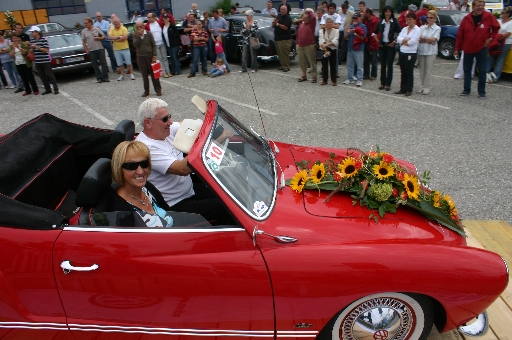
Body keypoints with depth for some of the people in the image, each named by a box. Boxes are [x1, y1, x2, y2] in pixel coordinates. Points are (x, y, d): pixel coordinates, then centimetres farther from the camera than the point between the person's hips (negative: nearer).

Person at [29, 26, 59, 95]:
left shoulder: (44, 40, -8)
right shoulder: (32, 40, 9)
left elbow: (46, 50, -14)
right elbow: (31, 51, 12)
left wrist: (37, 47, -19)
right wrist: (32, 48, -9)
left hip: (46, 61, -6)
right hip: (37, 62, 6)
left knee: (50, 75, -2)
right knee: (42, 76, 9)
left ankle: (56, 89, 3)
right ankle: (47, 89, 16)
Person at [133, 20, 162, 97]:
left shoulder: (149, 34, -2)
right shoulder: (135, 35, 5)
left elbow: (154, 45, -2)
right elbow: (135, 45, -8)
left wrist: (154, 56, -9)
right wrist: (138, 36, -15)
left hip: (150, 56, -2)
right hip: (140, 57, 2)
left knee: (153, 74, 1)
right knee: (144, 75, 6)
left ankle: (158, 90, 9)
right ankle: (146, 91, 14)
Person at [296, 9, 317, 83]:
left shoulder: (311, 24, -1)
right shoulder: (300, 24, 13)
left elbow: (313, 17, -19)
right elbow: (297, 33, 20)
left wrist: (310, 11, -4)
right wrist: (297, 42, 14)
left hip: (310, 46, -5)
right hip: (300, 46, 6)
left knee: (312, 62, -4)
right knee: (302, 62, 12)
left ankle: (314, 77, -1)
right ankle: (304, 76, 24)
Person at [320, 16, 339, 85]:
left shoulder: (336, 31, 3)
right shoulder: (322, 30, 5)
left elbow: (335, 41, -12)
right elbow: (321, 40, -9)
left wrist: (327, 44, -26)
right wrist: (325, 50, -22)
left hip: (333, 50, -1)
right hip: (323, 50, 1)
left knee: (333, 66, 1)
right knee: (324, 66, 4)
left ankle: (334, 80, 8)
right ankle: (324, 80, 13)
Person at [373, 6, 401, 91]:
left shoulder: (394, 22, -2)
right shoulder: (381, 22, 7)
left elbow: (400, 33, -8)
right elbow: (374, 32, 19)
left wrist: (394, 41, -11)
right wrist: (377, 40, 7)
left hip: (390, 46, -3)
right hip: (382, 45, 3)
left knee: (389, 65, -1)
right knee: (383, 65, 7)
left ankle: (388, 84, 4)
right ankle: (382, 83, 14)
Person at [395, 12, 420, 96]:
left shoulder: (417, 30, -4)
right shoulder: (404, 29, 14)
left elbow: (413, 41, -17)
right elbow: (398, 39, 2)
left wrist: (403, 41, -6)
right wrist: (407, 40, -13)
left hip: (411, 54, -6)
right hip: (402, 52, 6)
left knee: (409, 72, -1)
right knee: (403, 72, 9)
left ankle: (409, 90, 6)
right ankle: (403, 89, 15)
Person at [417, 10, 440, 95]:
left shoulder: (437, 28, 2)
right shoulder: (422, 27, 11)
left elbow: (434, 39, -10)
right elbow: (418, 39, -1)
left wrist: (423, 39, -6)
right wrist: (429, 40, -10)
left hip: (431, 52, -4)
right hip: (421, 51, 4)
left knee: (428, 70, -3)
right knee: (422, 70, 6)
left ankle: (427, 87, 0)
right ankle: (423, 86, 14)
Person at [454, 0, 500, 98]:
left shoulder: (489, 16, -5)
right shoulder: (466, 19, -3)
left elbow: (496, 27, 10)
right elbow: (460, 35, 0)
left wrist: (491, 38, -1)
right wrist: (457, 49, 1)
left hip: (481, 49, -1)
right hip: (467, 49, 2)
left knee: (482, 71, 0)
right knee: (467, 70, 9)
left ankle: (481, 92, 8)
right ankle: (466, 90, 20)